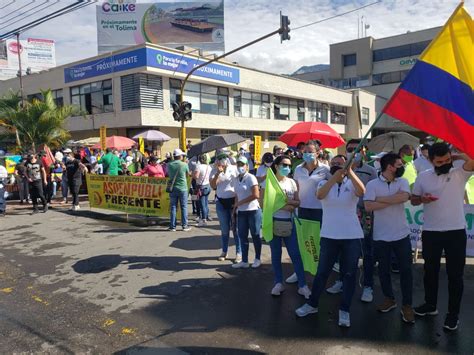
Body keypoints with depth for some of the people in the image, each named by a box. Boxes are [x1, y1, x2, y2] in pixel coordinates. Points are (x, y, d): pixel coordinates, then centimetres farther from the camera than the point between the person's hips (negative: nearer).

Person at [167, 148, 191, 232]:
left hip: (173, 188, 2)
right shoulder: (184, 164, -9)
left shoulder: (169, 165, -2)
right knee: (184, 207, 6)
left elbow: (169, 174, 10)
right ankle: (185, 226, 9)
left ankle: (172, 226, 9)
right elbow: (187, 175, 4)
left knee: (173, 207, 7)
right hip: (182, 188, -2)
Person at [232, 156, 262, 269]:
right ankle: (244, 261, 17)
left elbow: (256, 195, -18)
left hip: (253, 211, -6)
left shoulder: (251, 178, -11)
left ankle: (257, 259, 21)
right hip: (241, 212, 6)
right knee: (242, 236, 8)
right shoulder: (237, 179, 9)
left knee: (255, 235, 6)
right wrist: (234, 209, 4)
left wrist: (240, 202, -14)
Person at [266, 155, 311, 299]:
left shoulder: (291, 182, 5)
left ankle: (302, 285, 7)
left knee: (295, 254, 0)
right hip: (273, 221, -1)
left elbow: (297, 202, 4)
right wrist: (282, 206, -19)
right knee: (276, 254, 8)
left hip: (289, 222, 2)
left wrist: (288, 202, -17)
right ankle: (279, 283, 22)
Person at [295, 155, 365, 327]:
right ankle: (312, 304, 26)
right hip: (329, 236, 1)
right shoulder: (324, 183, 2)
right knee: (322, 272, 10)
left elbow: (362, 192, -24)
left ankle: (344, 310, 21)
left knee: (349, 274, 8)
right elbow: (319, 195, -21)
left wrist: (349, 171, -33)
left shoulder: (351, 184, 0)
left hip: (352, 236, 0)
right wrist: (335, 176, -30)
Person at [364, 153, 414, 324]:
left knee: (406, 270, 5)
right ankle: (389, 299, 32)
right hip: (381, 236, -1)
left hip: (402, 234, 1)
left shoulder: (402, 182, 1)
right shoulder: (372, 184, -6)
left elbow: (404, 197, -20)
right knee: (384, 269, 12)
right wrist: (393, 200, -16)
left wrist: (380, 199, -16)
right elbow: (368, 206, -18)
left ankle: (407, 305, 19)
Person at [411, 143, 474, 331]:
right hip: (430, 232, 2)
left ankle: (453, 314, 20)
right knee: (430, 271, 16)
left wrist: (456, 156, -9)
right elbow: (413, 200, 9)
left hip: (456, 231, -2)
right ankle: (430, 305, 34)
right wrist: (422, 199, -13)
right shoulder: (423, 177, 2)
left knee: (455, 274, 6)